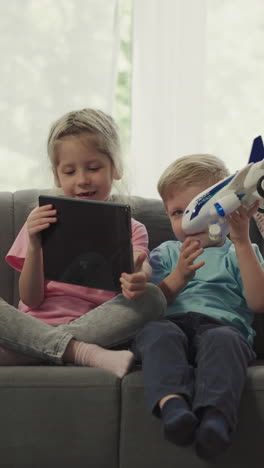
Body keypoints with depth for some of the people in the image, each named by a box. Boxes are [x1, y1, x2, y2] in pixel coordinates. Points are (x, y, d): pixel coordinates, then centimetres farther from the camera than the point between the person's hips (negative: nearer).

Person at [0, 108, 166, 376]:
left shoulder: (131, 229, 14)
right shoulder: (43, 221, 13)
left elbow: (142, 268, -9)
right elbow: (31, 299, 5)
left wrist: (138, 277, -35)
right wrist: (34, 246, -13)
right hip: (34, 326, 0)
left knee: (151, 297, -27)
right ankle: (83, 353, -32)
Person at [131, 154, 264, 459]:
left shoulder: (239, 252, 26)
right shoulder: (165, 253, 31)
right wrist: (179, 276, -2)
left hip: (222, 323, -1)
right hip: (172, 322, 2)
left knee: (223, 340, -38)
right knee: (156, 332, -35)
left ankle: (215, 415, -62)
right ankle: (172, 404, -60)